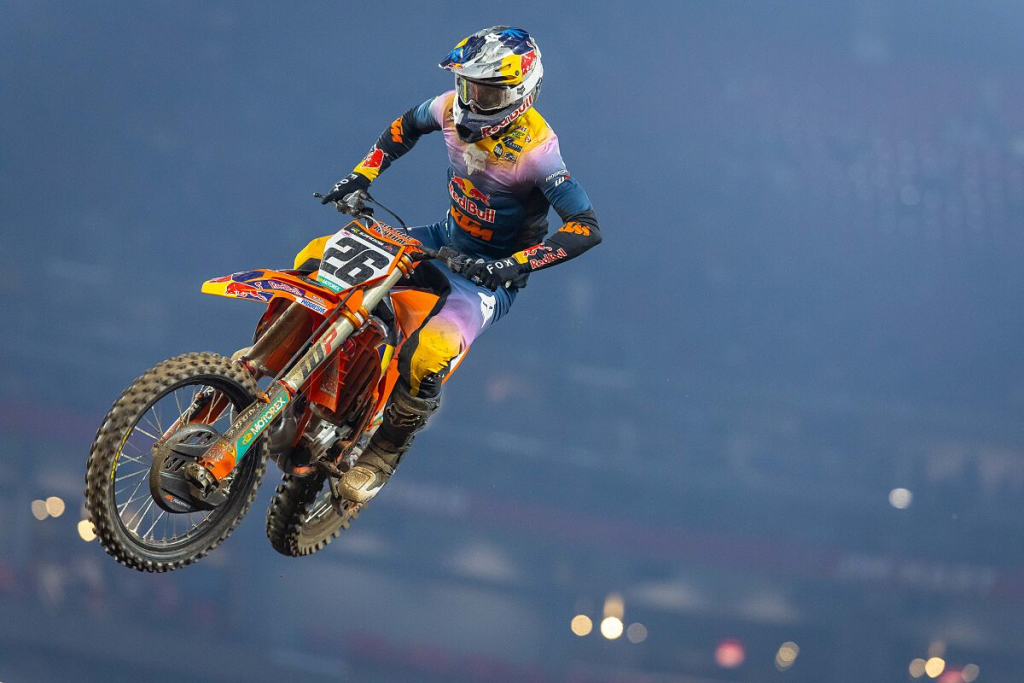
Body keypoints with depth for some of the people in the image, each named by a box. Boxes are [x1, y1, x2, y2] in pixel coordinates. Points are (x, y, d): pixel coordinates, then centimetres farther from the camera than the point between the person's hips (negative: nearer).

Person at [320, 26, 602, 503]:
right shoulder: (454, 108, -8)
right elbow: (408, 125, 16)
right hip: (444, 242, 7)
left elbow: (586, 228, -30)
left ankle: (385, 452, -6)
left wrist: (514, 265, -38)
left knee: (425, 359, -32)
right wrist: (362, 176, 4)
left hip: (493, 274, -7)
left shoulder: (535, 149, -27)